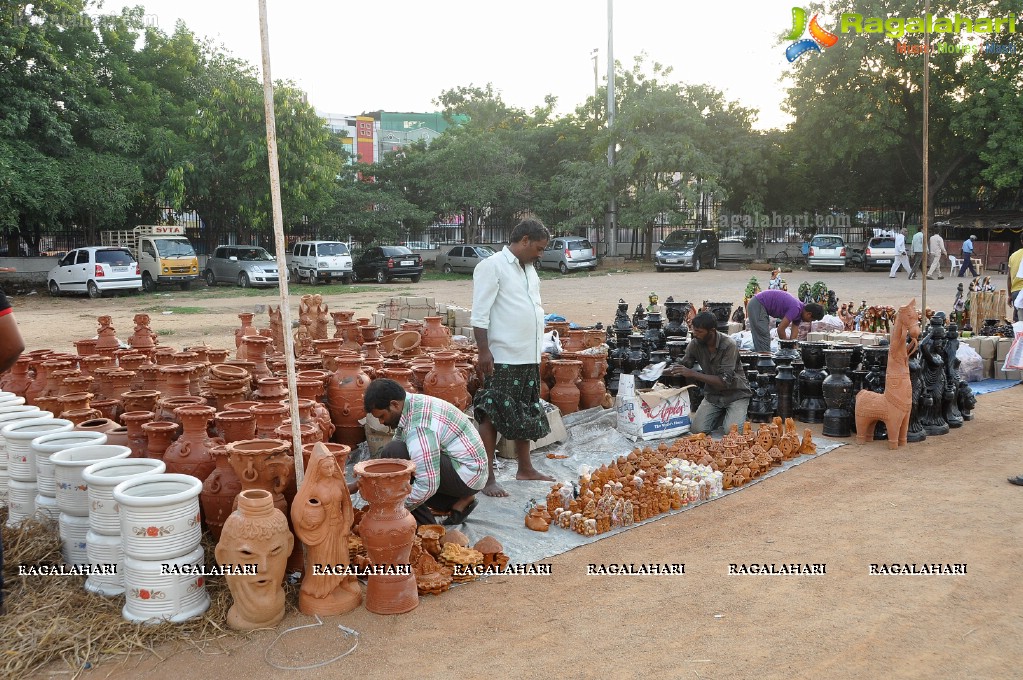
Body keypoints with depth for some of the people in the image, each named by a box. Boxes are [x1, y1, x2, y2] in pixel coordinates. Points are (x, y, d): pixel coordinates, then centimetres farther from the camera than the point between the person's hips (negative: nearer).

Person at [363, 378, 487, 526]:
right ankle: (459, 501, 11)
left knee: (393, 453, -22)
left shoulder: (419, 426, -26)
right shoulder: (413, 402, 4)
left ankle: (425, 526, -12)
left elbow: (427, 485, -27)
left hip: (466, 474, -10)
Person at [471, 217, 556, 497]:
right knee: (492, 416, -4)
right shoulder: (492, 267, -9)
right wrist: (483, 351, -19)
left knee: (527, 415, 16)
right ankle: (488, 478, 1)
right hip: (502, 358, -9)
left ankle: (525, 468, 28)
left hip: (529, 357, 9)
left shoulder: (528, 269, 16)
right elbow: (480, 314, -14)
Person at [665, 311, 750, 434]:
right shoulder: (695, 344, -9)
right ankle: (721, 417, 14)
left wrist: (693, 374, -31)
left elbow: (725, 381, -28)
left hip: (735, 394, -4)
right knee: (697, 429, -15)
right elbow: (684, 366, 4)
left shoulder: (728, 345, -23)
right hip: (713, 395, 4)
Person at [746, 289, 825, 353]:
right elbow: (780, 329, -18)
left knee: (762, 339, 12)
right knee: (763, 339, -9)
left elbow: (793, 337, 10)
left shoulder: (799, 312, 8)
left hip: (759, 305, 10)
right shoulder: (796, 309, -20)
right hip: (757, 305, -10)